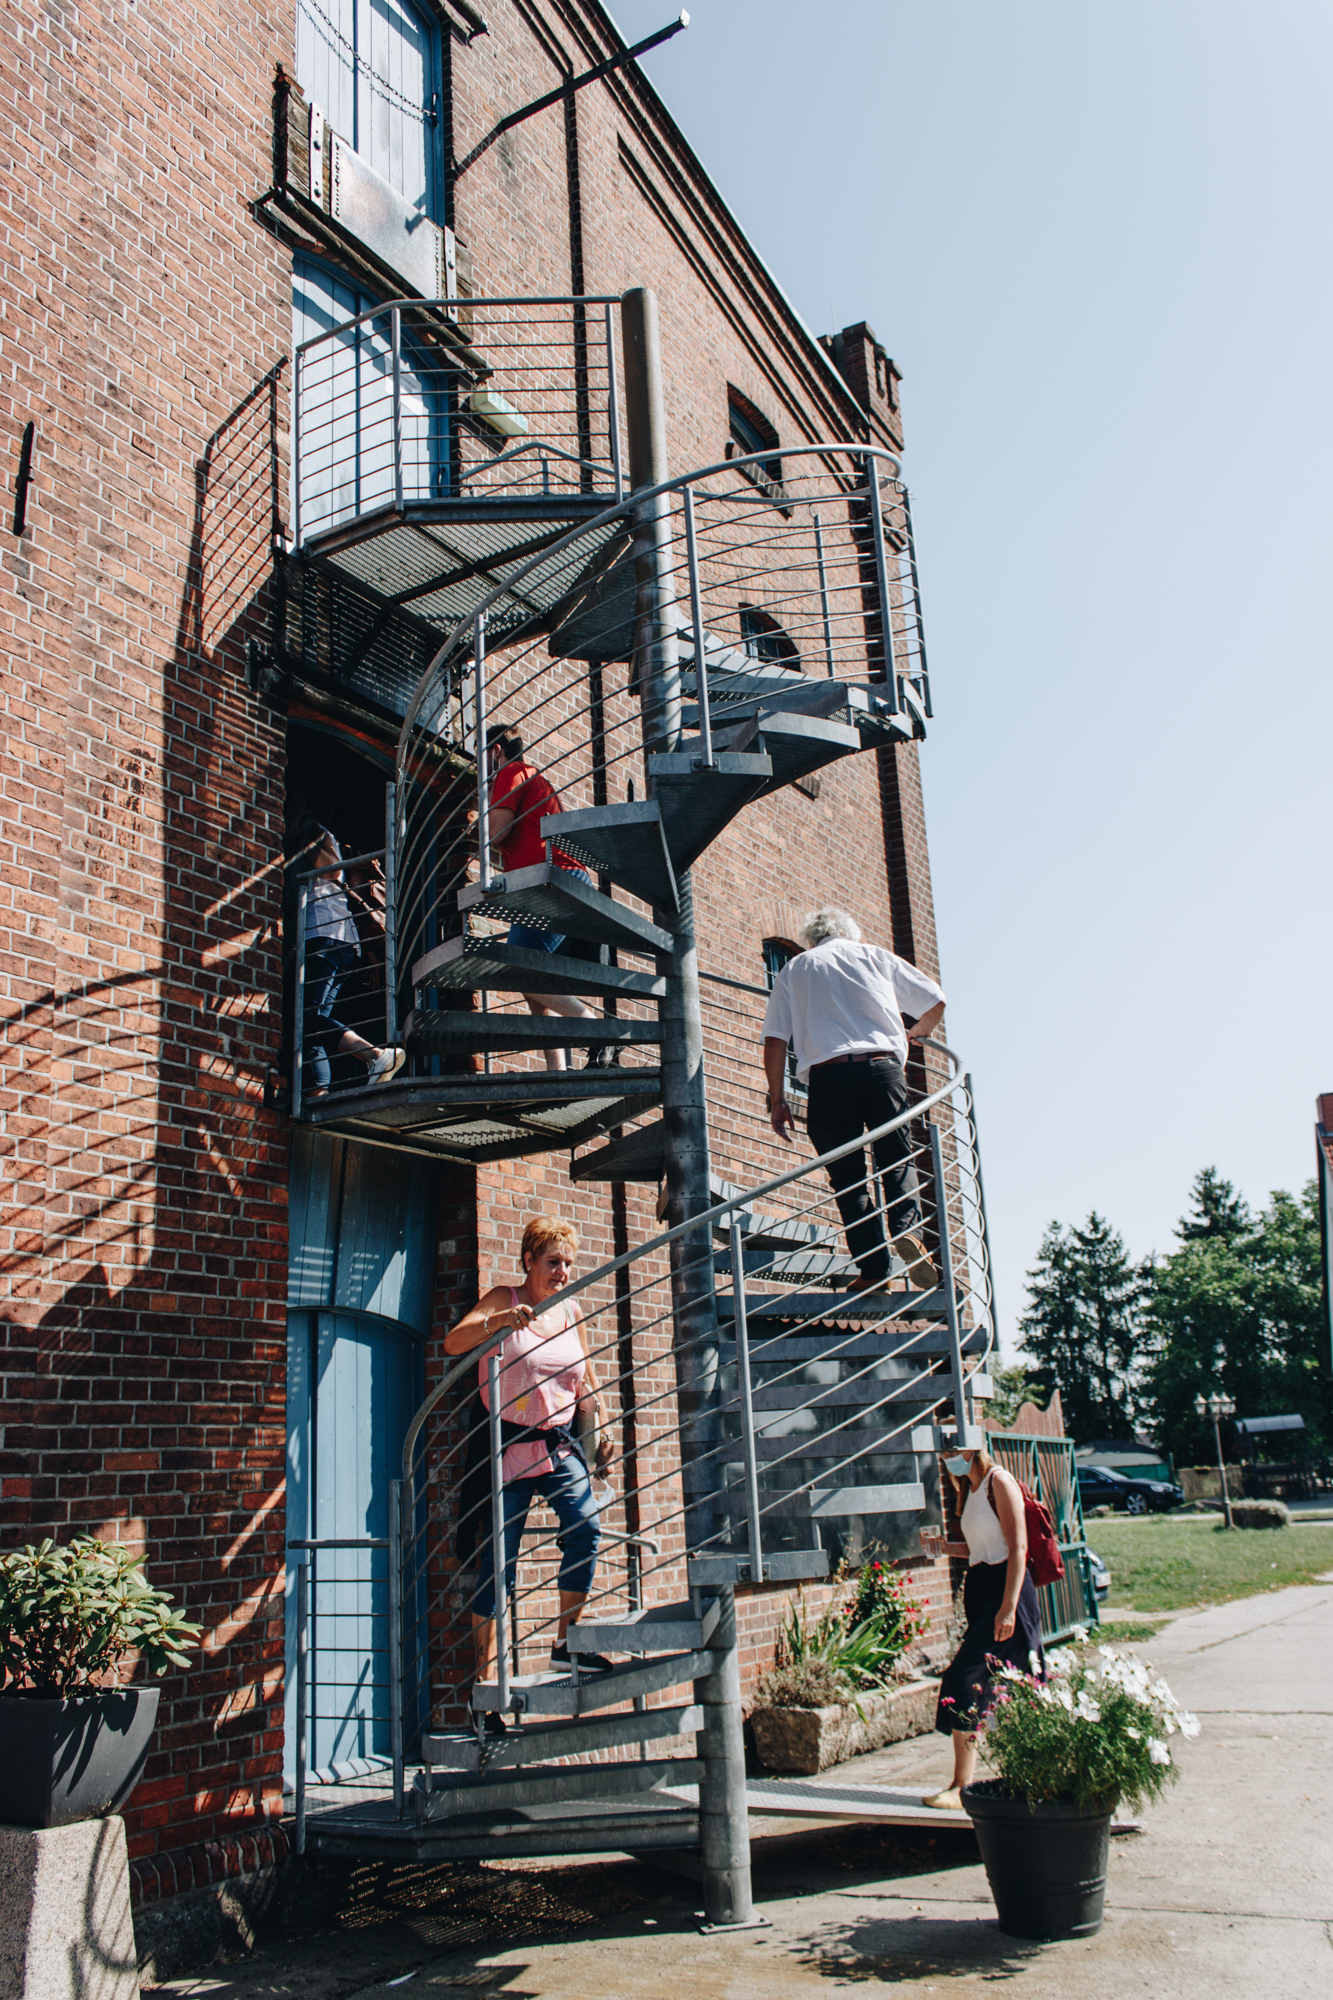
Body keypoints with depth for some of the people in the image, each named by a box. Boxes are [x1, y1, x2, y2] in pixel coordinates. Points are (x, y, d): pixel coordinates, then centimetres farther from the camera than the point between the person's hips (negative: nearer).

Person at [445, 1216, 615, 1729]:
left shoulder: (571, 1311, 8)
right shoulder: (504, 1300, -6)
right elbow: (453, 1343, -21)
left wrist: (601, 1430, 12)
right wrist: (500, 1320, -37)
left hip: (558, 1445, 4)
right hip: (506, 1446, -4)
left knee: (586, 1527, -19)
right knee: (498, 1565, -1)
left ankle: (565, 1642, -3)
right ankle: (485, 1681, 12)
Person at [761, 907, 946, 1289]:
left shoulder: (793, 968, 19)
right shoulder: (875, 955, 20)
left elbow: (774, 1041, 9)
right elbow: (935, 1000, 22)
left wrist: (777, 1099, 13)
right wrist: (917, 1032, 43)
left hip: (827, 1073, 0)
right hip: (883, 1066, 0)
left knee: (848, 1174, 5)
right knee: (897, 1159, 11)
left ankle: (874, 1269, -2)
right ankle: (907, 1227, -15)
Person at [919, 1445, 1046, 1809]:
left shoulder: (1000, 1482, -12)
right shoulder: (970, 1489, 14)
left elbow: (1017, 1549, -16)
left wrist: (1008, 1608, -20)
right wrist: (945, 1547, 5)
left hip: (1005, 1588, -9)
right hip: (979, 1588, 9)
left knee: (964, 1678, -12)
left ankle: (962, 1787, -9)